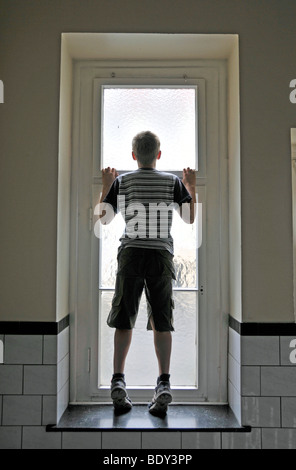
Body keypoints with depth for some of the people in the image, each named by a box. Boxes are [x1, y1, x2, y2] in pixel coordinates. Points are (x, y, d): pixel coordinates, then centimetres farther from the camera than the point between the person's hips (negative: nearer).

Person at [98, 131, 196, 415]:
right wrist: (192, 187, 18)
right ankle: (164, 382, -3)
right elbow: (190, 218, 6)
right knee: (161, 322, 4)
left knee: (124, 320, 5)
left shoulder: (121, 181, 6)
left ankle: (118, 379, -2)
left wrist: (105, 186, 16)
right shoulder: (173, 181, 6)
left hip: (130, 254, 0)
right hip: (161, 255, 0)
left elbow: (104, 217, 5)